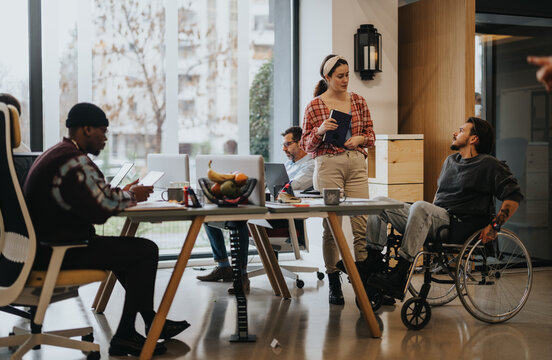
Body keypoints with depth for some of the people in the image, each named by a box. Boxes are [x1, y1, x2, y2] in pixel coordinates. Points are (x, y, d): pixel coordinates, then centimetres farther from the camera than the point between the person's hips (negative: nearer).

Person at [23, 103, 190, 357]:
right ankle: (124, 336, -3)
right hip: (59, 254, -12)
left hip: (44, 246, 12)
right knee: (146, 251, -8)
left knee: (125, 249, 26)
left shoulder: (55, 154, 17)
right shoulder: (74, 160, -18)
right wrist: (131, 196, -4)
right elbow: (102, 209, -22)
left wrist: (123, 193, 12)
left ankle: (151, 320, 30)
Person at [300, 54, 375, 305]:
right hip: (328, 165, -3)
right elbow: (306, 145, 5)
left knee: (362, 224, -5)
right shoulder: (314, 106, 3)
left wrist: (360, 139, -4)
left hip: (357, 164, 3)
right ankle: (334, 285, 7)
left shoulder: (358, 102, 12)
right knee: (331, 225, -2)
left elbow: (371, 135, 17)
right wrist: (320, 130, -13)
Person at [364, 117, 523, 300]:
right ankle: (374, 263, -11)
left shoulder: (489, 165, -1)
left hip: (458, 226, -8)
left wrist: (494, 225, -16)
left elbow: (514, 196, -7)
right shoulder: (450, 161, 22)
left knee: (420, 206, -38)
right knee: (380, 202, -5)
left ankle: (398, 277, -41)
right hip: (434, 221, 8)